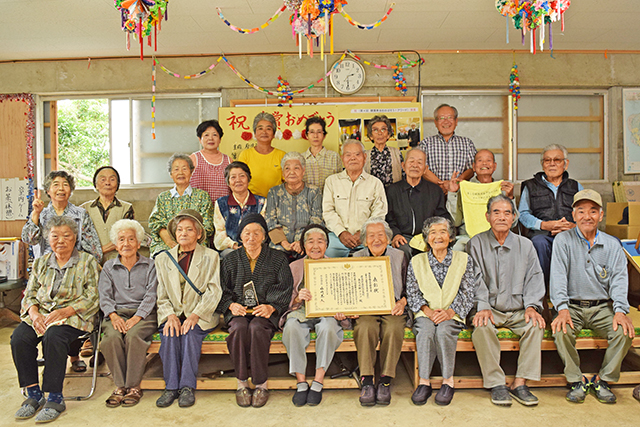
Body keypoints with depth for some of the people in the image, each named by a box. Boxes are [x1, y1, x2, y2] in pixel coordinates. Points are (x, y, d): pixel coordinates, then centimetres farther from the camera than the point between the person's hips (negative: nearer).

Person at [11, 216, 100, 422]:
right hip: (41, 314, 5)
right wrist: (34, 313, -8)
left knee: (53, 337, -34)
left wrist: (64, 312, -18)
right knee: (19, 337, -24)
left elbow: (91, 298, -5)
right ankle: (34, 394, -12)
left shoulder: (87, 262, 2)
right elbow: (29, 295, 14)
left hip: (73, 316, -4)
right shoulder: (40, 262, 17)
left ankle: (55, 398, -22)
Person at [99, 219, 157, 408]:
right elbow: (104, 296, 7)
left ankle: (134, 386, -18)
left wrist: (137, 317, -14)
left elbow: (151, 296, 0)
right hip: (117, 313, 2)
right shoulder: (109, 267, 17)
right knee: (112, 337, -29)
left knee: (133, 336, -32)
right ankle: (120, 386, -17)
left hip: (143, 314, -2)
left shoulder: (149, 266, 10)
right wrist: (113, 316, -11)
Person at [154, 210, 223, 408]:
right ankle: (171, 387, -21)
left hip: (201, 316, -2)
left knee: (190, 332, -31)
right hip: (173, 315, 2)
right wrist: (170, 316, -11)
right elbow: (162, 296, 9)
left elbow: (213, 292, -4)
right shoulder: (163, 259, 14)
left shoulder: (210, 257, 6)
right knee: (169, 334, -28)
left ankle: (188, 387, -24)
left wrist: (195, 316, -18)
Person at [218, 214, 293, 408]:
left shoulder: (278, 259, 9)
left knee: (257, 328, -34)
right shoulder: (231, 260, 15)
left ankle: (261, 385, -20)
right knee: (240, 328, -32)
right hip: (238, 311, 2)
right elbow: (223, 290, 13)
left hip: (266, 312, -2)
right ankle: (242, 383, -19)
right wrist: (231, 305, -8)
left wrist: (271, 307, -14)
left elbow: (284, 290, 3)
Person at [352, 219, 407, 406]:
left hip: (392, 309, 0)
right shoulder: (357, 257, 13)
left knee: (393, 328, -32)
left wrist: (402, 301, -8)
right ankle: (367, 381, -25)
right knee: (365, 327, -32)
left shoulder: (399, 256, 12)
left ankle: (385, 381, -22)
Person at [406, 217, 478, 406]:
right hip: (425, 313, 1)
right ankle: (424, 381, -23)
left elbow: (468, 293, 1)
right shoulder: (417, 261, 10)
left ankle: (448, 380, -19)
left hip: (453, 314, -1)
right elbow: (412, 293, 5)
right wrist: (427, 310, -13)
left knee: (444, 330, -32)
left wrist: (450, 311, -14)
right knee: (426, 329, -31)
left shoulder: (464, 260, 8)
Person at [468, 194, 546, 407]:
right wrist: (483, 307, -19)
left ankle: (520, 384, -18)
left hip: (518, 310, 2)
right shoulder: (476, 244, 3)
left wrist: (532, 306, -9)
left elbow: (534, 278, 7)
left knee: (536, 325, -27)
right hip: (489, 309, -2)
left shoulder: (525, 245, 11)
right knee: (482, 327, -32)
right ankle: (496, 385, -20)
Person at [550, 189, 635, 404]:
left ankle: (602, 380, -3)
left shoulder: (612, 244, 8)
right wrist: (562, 309, -23)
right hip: (571, 306, -2)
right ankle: (577, 381, -7)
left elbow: (619, 279, 1)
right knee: (561, 331, -30)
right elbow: (558, 276, -10)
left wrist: (620, 310, -17)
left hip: (602, 307, 2)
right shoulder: (563, 240, 0)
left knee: (625, 331, -24)